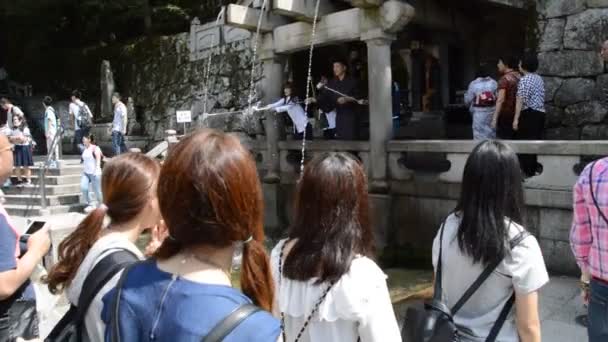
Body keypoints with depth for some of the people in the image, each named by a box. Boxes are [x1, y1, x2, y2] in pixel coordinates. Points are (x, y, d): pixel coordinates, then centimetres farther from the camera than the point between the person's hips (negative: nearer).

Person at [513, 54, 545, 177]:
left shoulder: (524, 80, -13)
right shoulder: (539, 78, 14)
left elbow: (520, 100, -18)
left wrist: (516, 118, -19)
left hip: (529, 114, -8)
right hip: (540, 113, 8)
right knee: (535, 141, 14)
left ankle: (527, 171, 0)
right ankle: (534, 168, 20)